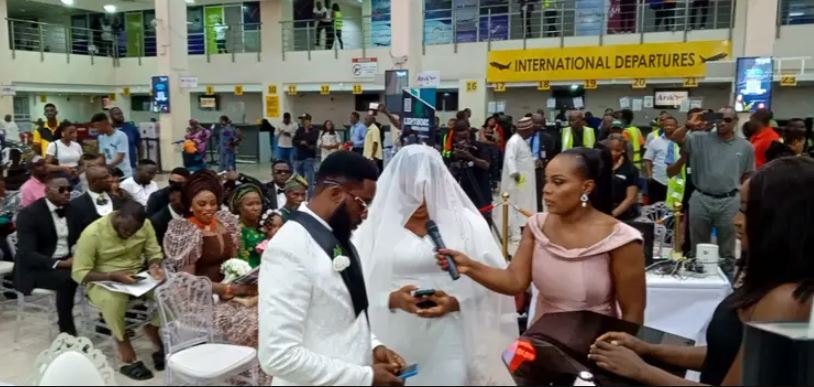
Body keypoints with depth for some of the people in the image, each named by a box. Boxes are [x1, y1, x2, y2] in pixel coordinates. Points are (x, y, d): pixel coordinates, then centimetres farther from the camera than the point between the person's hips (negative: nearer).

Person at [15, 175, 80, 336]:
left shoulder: (72, 209, 4)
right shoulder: (29, 214, -14)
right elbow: (27, 254, -20)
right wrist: (60, 264, -30)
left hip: (68, 260, 5)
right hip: (36, 268, -5)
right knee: (67, 279, -34)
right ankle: (67, 332, -22)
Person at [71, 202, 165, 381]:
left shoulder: (145, 225, -8)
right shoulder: (92, 233, -19)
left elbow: (154, 252, 2)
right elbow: (79, 273, -17)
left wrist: (154, 267, -22)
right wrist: (114, 276, -31)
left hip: (136, 277, 4)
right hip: (102, 281, -3)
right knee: (113, 300, -38)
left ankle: (155, 340, -5)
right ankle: (128, 357, -22)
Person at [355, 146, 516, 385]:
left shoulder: (466, 222, 2)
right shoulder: (375, 226, -1)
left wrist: (456, 302, -15)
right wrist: (391, 299, -18)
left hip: (450, 342, 0)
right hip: (393, 344, 0)